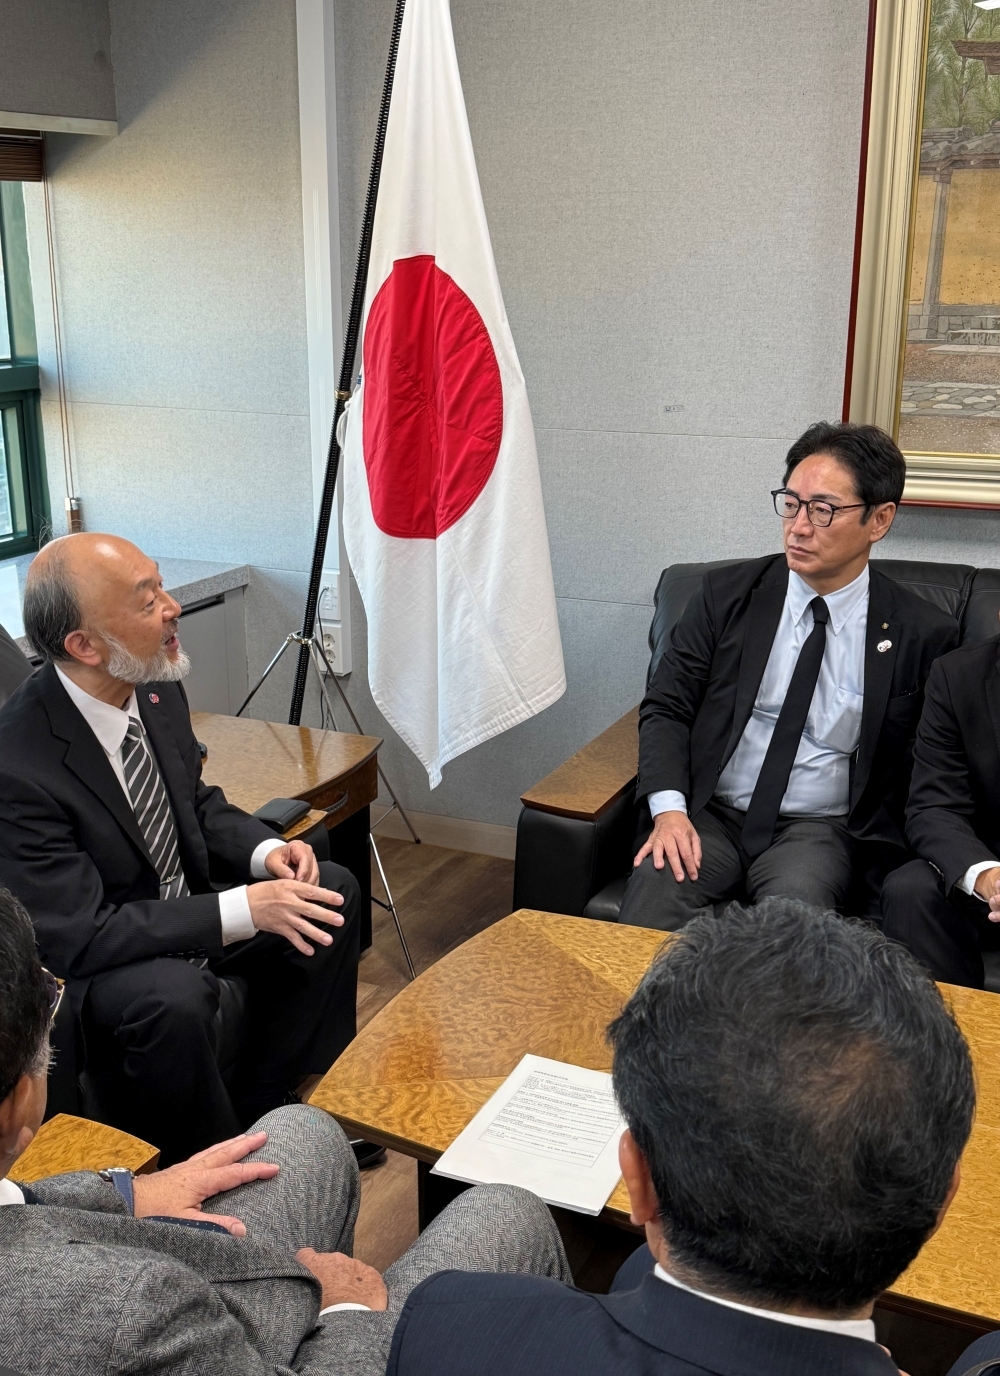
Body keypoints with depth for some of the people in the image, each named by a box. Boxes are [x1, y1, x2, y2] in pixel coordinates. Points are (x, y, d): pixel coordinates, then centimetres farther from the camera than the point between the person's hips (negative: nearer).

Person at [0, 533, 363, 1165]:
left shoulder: (157, 690, -9)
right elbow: (83, 936, -29)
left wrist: (266, 851, -11)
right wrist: (243, 909, -32)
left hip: (182, 901, 8)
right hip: (77, 958, -8)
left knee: (332, 890, 1)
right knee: (172, 994, -36)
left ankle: (261, 1111, 10)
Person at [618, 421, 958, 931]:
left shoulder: (923, 634, -1)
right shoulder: (727, 593, 3)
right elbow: (666, 705, 3)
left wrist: (886, 847, -10)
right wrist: (669, 809, -13)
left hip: (819, 831, -1)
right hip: (710, 815, 1)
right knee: (655, 883, -29)